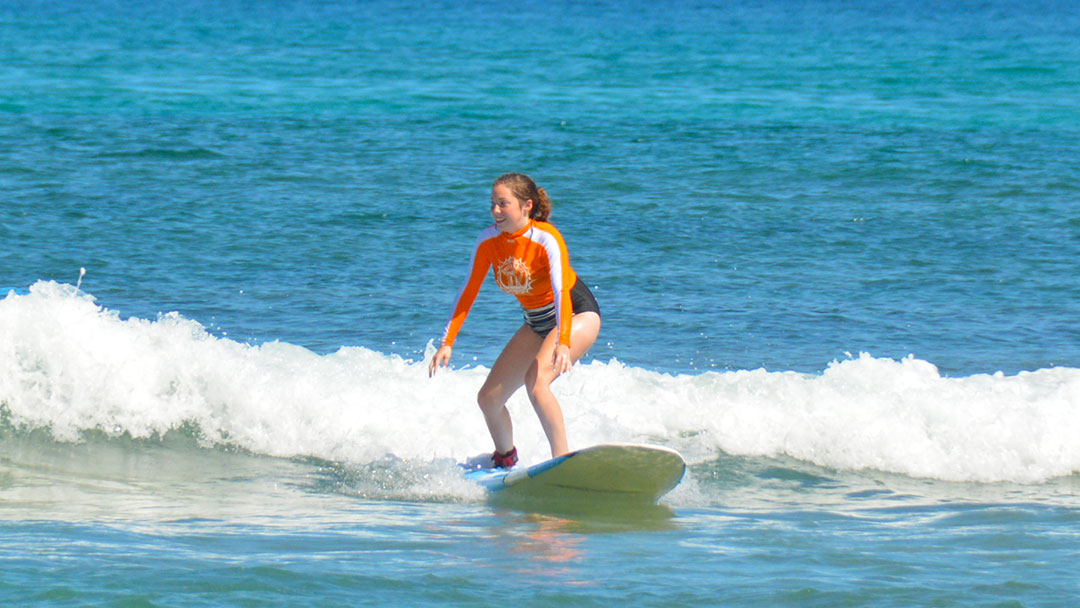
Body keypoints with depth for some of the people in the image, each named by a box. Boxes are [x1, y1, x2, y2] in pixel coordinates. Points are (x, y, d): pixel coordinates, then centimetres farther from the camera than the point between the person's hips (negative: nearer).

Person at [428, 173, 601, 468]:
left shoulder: (546, 239, -27)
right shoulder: (488, 240, -10)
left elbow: (561, 291, -37)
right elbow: (468, 292, -3)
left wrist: (563, 343, -50)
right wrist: (447, 342, -10)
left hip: (577, 314, -7)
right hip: (537, 323, 7)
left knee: (535, 379, -33)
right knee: (488, 398, 5)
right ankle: (505, 459, 33)